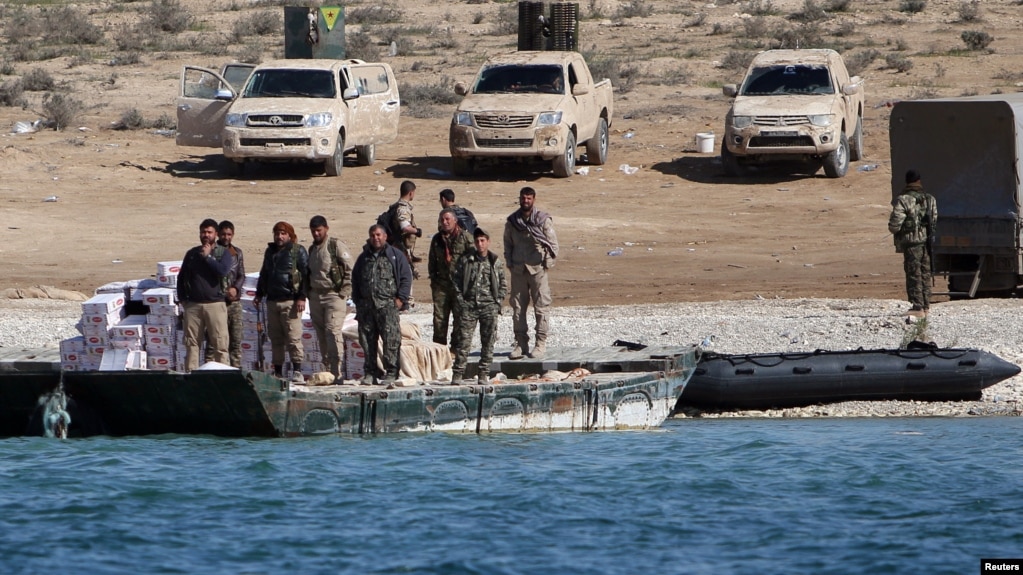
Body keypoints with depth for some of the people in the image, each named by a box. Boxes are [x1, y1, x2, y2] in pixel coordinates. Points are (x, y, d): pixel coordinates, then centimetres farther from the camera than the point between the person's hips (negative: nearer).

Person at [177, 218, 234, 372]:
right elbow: (181, 277, 19)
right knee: (191, 342, 2)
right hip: (193, 305, 3)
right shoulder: (192, 254, 15)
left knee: (219, 343, -7)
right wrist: (182, 298, 11)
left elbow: (223, 271, -14)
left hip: (215, 303, -3)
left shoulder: (223, 253, 5)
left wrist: (207, 256, -8)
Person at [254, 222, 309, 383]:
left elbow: (305, 274, -5)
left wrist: (301, 297, -12)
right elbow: (264, 274, 29)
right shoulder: (270, 251, 20)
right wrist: (259, 294, 22)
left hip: (290, 301, -7)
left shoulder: (298, 251, 0)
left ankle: (297, 372, -11)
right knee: (275, 339, 8)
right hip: (272, 301, 7)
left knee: (293, 338, -10)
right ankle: (277, 372, 12)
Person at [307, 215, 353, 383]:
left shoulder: (336, 246, -4)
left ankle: (337, 372, -18)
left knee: (333, 331, -16)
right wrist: (309, 293, 15)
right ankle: (327, 369, 13)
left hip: (334, 295, -7)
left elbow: (349, 270, -7)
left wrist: (344, 293, -12)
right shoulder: (312, 249, 18)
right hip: (315, 296, 7)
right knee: (321, 334, 7)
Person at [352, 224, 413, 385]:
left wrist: (400, 299, -7)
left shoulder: (395, 255, 5)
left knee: (391, 339, -10)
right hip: (366, 305, 5)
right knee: (367, 340, 4)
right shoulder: (364, 257, 19)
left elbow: (406, 278, 2)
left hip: (388, 305, -5)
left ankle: (391, 372, -8)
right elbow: (355, 279, 24)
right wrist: (357, 300, 14)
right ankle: (371, 372, 10)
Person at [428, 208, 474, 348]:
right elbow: (432, 261, 21)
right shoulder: (437, 239, 14)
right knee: (439, 317, 2)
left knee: (459, 316, -1)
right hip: (441, 283, 4)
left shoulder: (464, 237, 0)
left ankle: (456, 346, 7)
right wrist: (433, 278, 12)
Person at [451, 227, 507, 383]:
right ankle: (457, 374, -3)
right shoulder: (465, 260, 3)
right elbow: (456, 281, 6)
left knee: (488, 342, 2)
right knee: (464, 340, -5)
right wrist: (460, 300, -2)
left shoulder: (496, 262, 5)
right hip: (469, 306, -1)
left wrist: (497, 302, 0)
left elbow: (503, 285, 10)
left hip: (489, 307, 1)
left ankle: (484, 374, 10)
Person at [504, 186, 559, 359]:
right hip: (518, 270, 3)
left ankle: (541, 344, 2)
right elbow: (508, 244, 15)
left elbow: (553, 243, -2)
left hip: (537, 268, -3)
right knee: (517, 308, 4)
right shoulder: (512, 221, 7)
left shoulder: (543, 220, -3)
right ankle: (520, 343, 11)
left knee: (541, 307, -3)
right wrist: (509, 263, 4)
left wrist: (547, 263, -8)